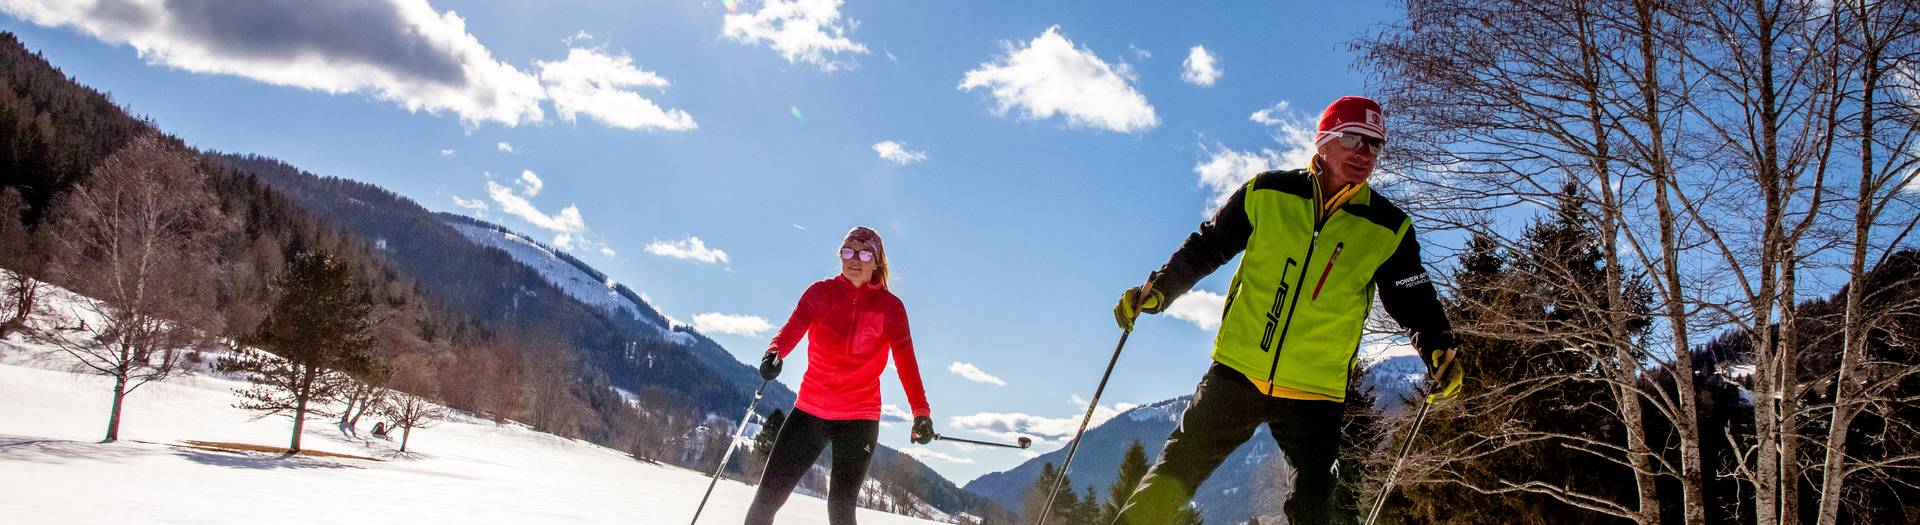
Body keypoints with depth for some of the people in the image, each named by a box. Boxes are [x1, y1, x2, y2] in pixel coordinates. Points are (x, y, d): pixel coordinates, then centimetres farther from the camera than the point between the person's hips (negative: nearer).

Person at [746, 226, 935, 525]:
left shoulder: (890, 306, 0)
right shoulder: (820, 293, 3)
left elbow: (905, 360, -10)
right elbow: (793, 328, -13)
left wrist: (921, 412, -24)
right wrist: (774, 352, -37)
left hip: (859, 419, -1)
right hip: (810, 410, 2)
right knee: (769, 494, 0)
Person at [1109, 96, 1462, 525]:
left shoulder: (1389, 230, 1)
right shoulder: (1267, 194, 0)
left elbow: (1413, 300, 9)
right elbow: (1207, 247, 9)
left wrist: (1437, 348, -9)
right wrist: (1156, 291, 0)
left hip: (1316, 392, 1)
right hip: (1237, 371, 0)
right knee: (1178, 468, 2)